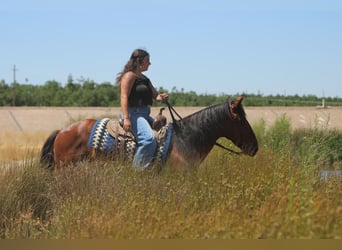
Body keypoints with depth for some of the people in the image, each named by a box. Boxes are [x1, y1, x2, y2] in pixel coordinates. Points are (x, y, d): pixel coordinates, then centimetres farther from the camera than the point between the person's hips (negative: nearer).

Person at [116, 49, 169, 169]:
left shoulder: (144, 79, 21)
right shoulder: (129, 76, -7)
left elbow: (154, 94, 22)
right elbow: (124, 97, -17)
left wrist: (161, 97, -4)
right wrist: (126, 118, -27)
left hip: (144, 114, 10)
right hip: (133, 113, -10)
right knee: (149, 139, -30)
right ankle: (138, 169, -26)